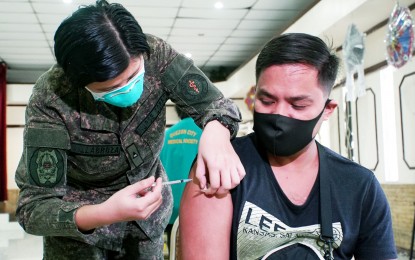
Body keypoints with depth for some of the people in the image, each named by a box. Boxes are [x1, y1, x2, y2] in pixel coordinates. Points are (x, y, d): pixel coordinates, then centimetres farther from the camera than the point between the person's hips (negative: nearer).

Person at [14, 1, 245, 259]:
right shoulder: (50, 100, -29)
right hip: (78, 218, -3)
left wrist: (216, 131, -39)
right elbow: (34, 206, -29)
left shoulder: (155, 54, -23)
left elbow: (213, 102, -16)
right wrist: (105, 214, -46)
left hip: (149, 205, 3)